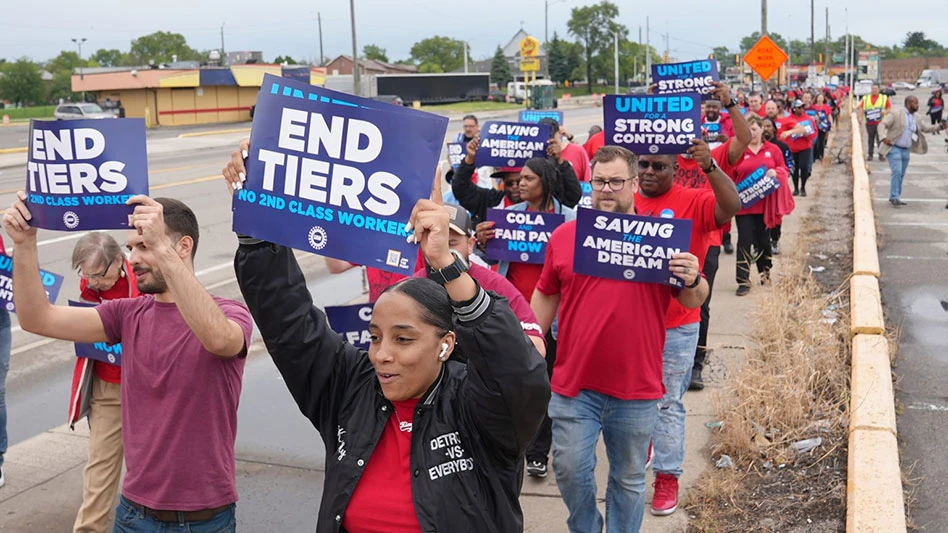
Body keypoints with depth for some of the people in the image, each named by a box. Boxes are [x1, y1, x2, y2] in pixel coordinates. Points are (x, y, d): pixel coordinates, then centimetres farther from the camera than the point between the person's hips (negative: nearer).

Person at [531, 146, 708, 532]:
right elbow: (545, 296, 12)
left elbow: (693, 301, 3)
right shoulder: (564, 236, 2)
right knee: (570, 471, 8)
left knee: (629, 479, 13)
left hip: (636, 388, -1)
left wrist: (691, 280, -19)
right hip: (573, 384, 1)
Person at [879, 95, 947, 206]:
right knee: (897, 172, -16)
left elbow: (926, 129, 20)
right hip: (894, 148, -7)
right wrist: (884, 137, -32)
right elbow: (883, 124, -15)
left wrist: (940, 126, 6)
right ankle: (894, 197, -12)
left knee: (901, 175, 9)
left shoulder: (914, 119, 12)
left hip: (906, 150, 7)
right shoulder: (896, 114, -8)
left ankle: (895, 198, 17)